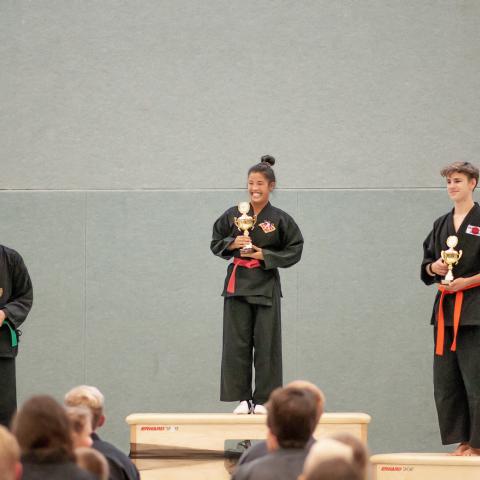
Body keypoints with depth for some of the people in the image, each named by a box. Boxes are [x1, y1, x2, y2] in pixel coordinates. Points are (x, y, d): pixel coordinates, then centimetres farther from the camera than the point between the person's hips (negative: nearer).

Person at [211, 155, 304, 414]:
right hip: (238, 283, 2)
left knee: (266, 343, 0)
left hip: (266, 285, -2)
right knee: (237, 343, 1)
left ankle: (263, 400, 8)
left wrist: (266, 255, -11)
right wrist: (232, 244, -9)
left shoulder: (280, 219, -2)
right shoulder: (233, 215, 4)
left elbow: (294, 250, 0)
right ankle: (242, 398, 8)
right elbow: (216, 243, 11)